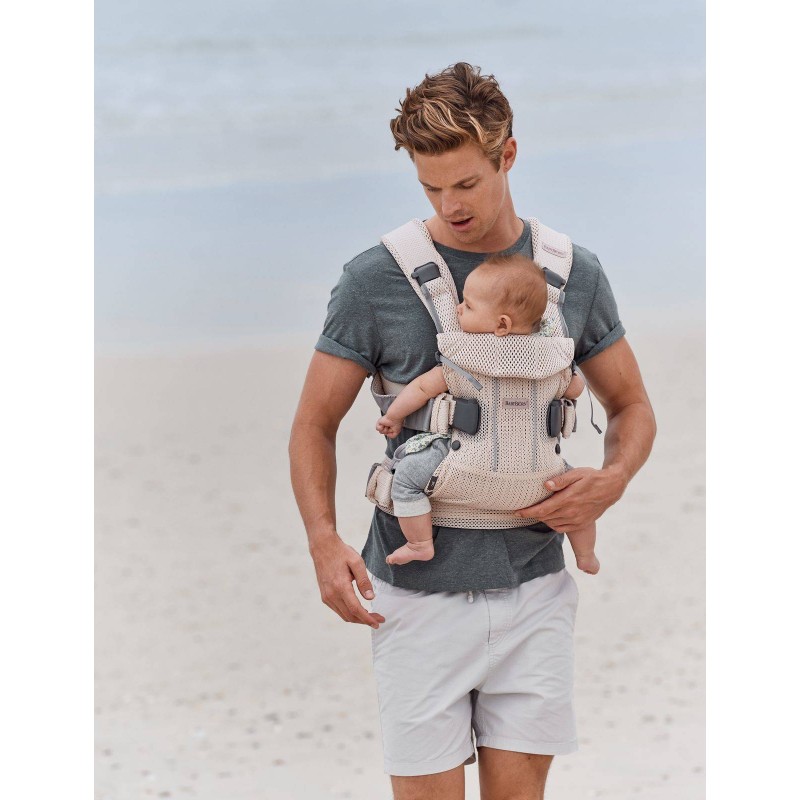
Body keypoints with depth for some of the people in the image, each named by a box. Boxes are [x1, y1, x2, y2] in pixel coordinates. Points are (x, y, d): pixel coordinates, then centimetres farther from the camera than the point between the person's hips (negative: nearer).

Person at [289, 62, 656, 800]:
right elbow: (315, 424, 3)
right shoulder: (374, 282, -4)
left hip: (532, 588, 2)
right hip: (418, 593, -2)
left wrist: (613, 478, -8)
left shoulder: (574, 274, 4)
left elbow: (631, 407, 15)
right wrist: (325, 541, -14)